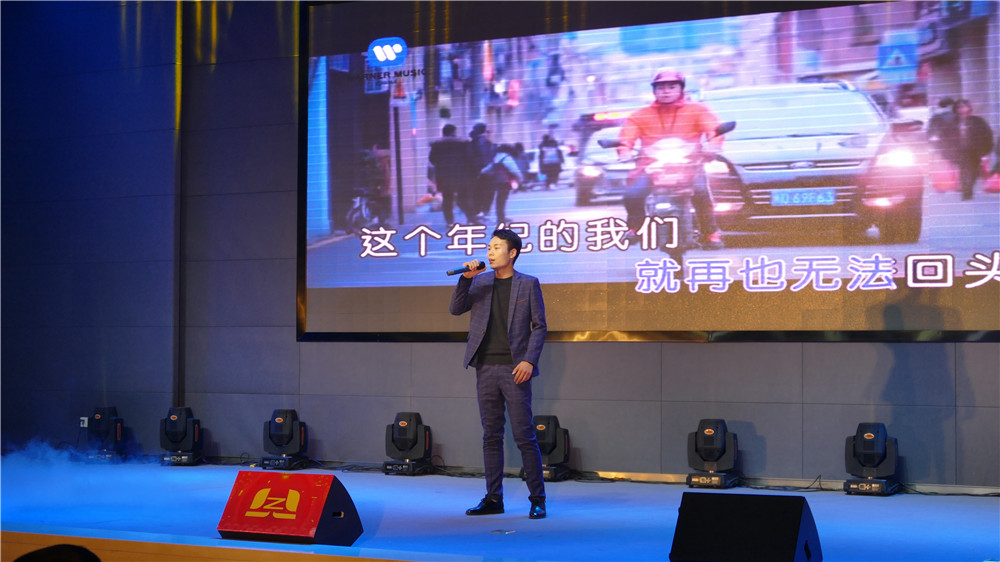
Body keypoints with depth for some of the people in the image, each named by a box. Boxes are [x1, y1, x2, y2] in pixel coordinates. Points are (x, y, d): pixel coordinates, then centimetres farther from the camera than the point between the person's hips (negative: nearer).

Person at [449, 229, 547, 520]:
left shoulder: (528, 285, 2)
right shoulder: (480, 282, 12)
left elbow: (539, 326, 0)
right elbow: (456, 309, 4)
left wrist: (529, 360, -11)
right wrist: (466, 279, -8)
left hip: (514, 369, -4)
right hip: (486, 368, 4)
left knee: (524, 436, -5)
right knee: (491, 436, 8)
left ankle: (537, 499, 3)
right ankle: (493, 499, 14)